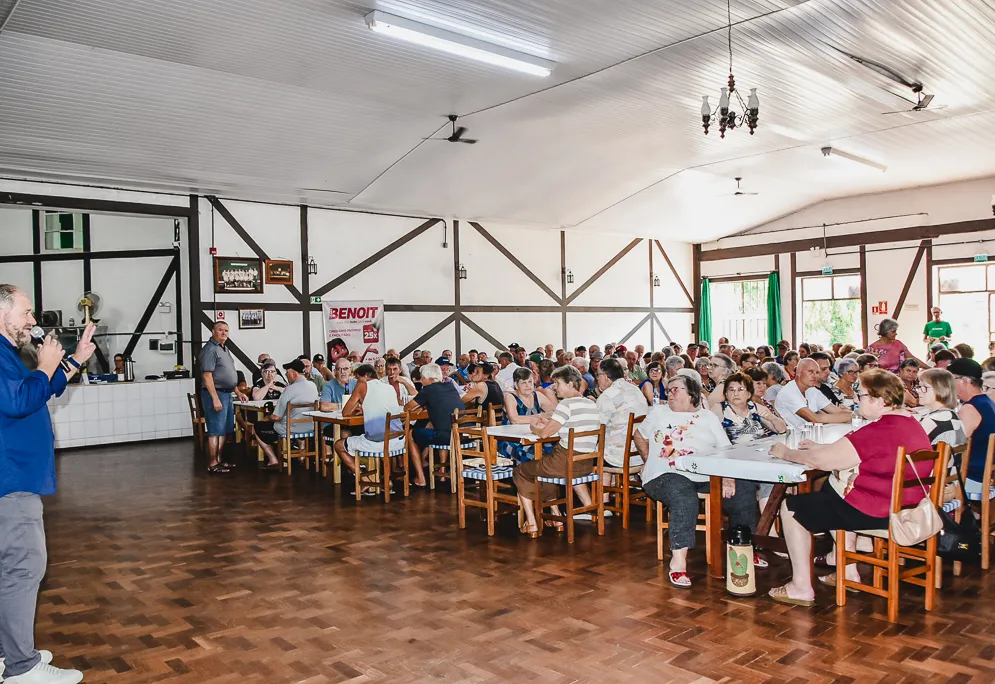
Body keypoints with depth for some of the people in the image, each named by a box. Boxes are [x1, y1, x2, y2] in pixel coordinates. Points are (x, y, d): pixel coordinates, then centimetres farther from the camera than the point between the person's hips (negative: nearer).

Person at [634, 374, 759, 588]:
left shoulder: (707, 417, 16)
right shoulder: (658, 413, 18)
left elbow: (726, 451, 8)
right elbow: (639, 436, 26)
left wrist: (728, 477, -9)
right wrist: (649, 462, 12)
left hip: (706, 476, 3)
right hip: (667, 475, -3)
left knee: (743, 490, -17)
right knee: (684, 497, -36)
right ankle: (678, 560, -35)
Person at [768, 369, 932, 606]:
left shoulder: (880, 431, -24)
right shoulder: (909, 422, 8)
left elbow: (821, 461, -21)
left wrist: (786, 453, -5)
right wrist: (817, 447, 13)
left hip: (872, 513, -10)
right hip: (901, 507, 10)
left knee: (791, 507, 1)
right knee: (827, 494, 33)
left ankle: (801, 587, 5)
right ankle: (849, 573, 32)